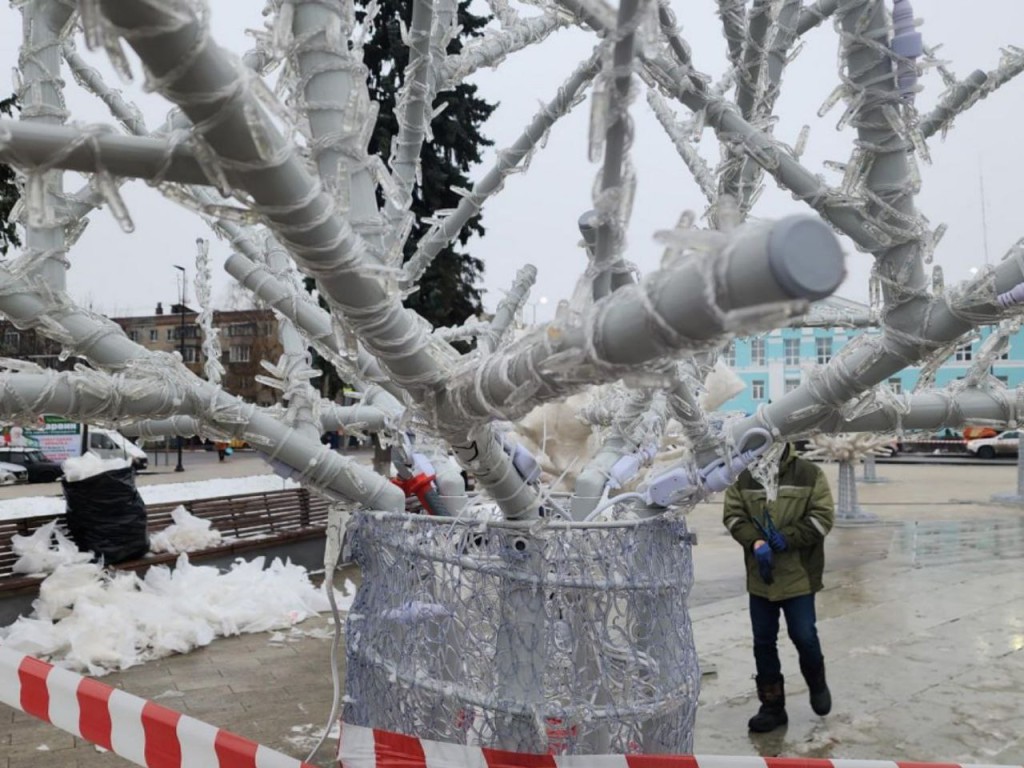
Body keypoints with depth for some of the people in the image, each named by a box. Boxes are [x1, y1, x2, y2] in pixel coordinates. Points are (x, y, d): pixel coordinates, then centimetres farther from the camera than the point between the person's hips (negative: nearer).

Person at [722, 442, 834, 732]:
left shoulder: (809, 474, -4)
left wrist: (786, 539, -17)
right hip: (760, 577, 3)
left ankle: (817, 683, 32)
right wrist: (756, 542, -18)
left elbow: (822, 517, -8)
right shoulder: (744, 477, 2)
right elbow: (733, 515, -2)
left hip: (798, 575, -3)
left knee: (803, 635, 0)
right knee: (763, 642, 8)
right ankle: (772, 706, 22)